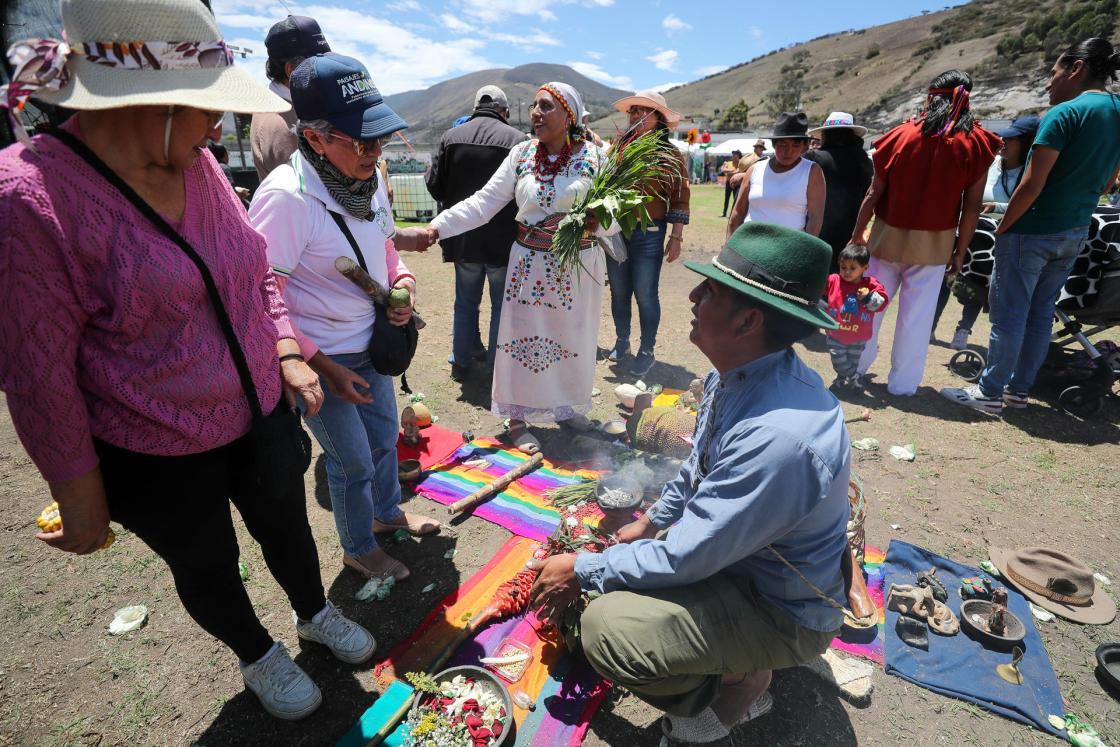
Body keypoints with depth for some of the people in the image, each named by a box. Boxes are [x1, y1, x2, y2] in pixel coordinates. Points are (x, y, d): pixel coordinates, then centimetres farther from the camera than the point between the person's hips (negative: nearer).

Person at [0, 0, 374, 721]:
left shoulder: (198, 166, -4)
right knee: (208, 567, 20)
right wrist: (81, 497, -10)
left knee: (287, 527, 24)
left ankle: (316, 613, 54)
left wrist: (288, 355, -4)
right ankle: (259, 655, 49)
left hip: (261, 413, 5)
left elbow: (257, 272, 8)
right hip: (156, 457, -5)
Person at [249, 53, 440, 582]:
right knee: (353, 463, 9)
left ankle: (386, 512, 52)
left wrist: (402, 279, -7)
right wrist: (322, 367, -19)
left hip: (371, 341, 7)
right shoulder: (285, 196, -26)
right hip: (321, 358, -7)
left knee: (384, 436, 23)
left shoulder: (368, 177, -3)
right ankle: (358, 549, 38)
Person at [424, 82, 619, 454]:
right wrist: (436, 227, -17)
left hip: (579, 266, 0)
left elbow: (616, 216, -5)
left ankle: (567, 405, 34)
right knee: (523, 339, 2)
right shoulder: (522, 153, 1)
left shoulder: (595, 156, -4)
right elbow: (483, 202, -5)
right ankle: (518, 419, 16)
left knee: (573, 339, 11)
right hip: (530, 264, 1)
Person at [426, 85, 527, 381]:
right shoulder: (517, 139, -10)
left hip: (463, 237, 3)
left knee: (466, 301, 17)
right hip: (503, 238, -3)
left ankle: (460, 361, 24)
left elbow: (434, 184, 2)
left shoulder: (451, 136, 0)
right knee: (502, 304, 9)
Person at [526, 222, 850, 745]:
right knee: (605, 555, 12)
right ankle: (736, 662, 16)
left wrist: (581, 571, -16)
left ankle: (735, 689, 3)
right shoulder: (735, 375, -10)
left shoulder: (780, 437, -38)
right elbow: (699, 466, 10)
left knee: (606, 627, -25)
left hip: (782, 610, -8)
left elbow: (685, 559, -29)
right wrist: (652, 522, 15)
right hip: (731, 545, 9)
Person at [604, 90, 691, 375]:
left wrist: (676, 238, -8)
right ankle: (622, 340, 31)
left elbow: (680, 199, -3)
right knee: (619, 292, 13)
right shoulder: (619, 148, 6)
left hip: (649, 235, -3)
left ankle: (647, 351, 17)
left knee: (645, 295, 1)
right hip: (615, 231, 4)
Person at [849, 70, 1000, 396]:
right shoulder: (976, 144, -3)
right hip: (935, 242, 0)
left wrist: (857, 234, 6)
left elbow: (874, 194, -5)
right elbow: (972, 207, -5)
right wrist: (960, 251, 4)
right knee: (917, 314, 7)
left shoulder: (901, 136, -5)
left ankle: (855, 365, 24)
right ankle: (903, 382, 15)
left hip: (889, 235, 0)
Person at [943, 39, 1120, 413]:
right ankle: (1019, 389, 22)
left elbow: (1031, 187, -19)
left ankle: (990, 392, 7)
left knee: (1009, 312, -1)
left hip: (1034, 231, -8)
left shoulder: (1064, 113, -14)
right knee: (1041, 311, 13)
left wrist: (1002, 229, -9)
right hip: (1075, 232, 8)